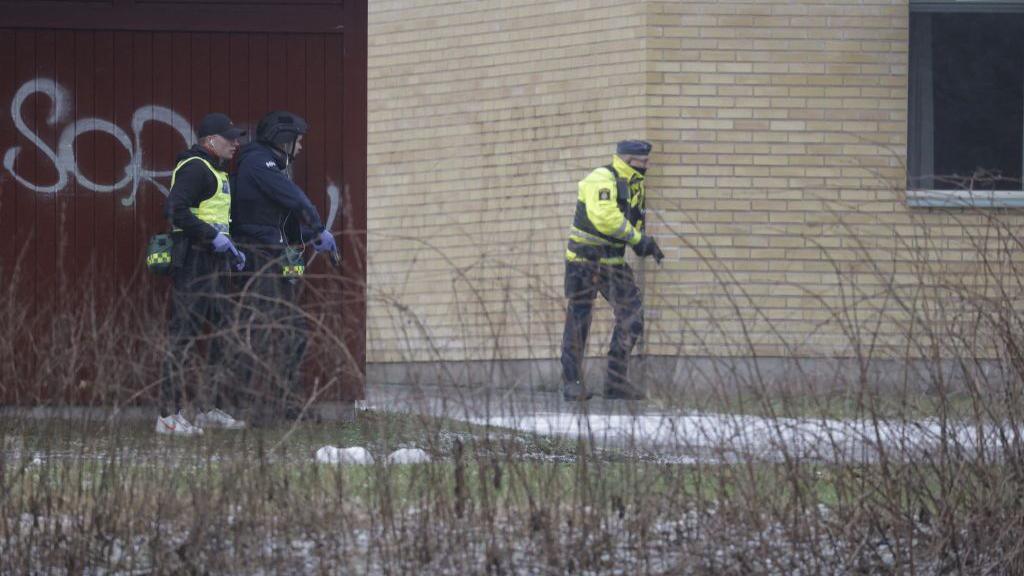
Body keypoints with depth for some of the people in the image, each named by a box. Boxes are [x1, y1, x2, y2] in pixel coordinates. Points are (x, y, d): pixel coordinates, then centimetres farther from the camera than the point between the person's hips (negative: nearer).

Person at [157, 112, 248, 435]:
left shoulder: (216, 171, 22)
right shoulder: (195, 168, -12)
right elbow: (176, 211, -24)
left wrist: (231, 250, 19)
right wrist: (215, 237, -23)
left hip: (214, 262, 11)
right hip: (193, 262, -11)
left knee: (218, 335, 14)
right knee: (184, 336, -10)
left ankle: (212, 408, 22)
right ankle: (169, 416, -11)